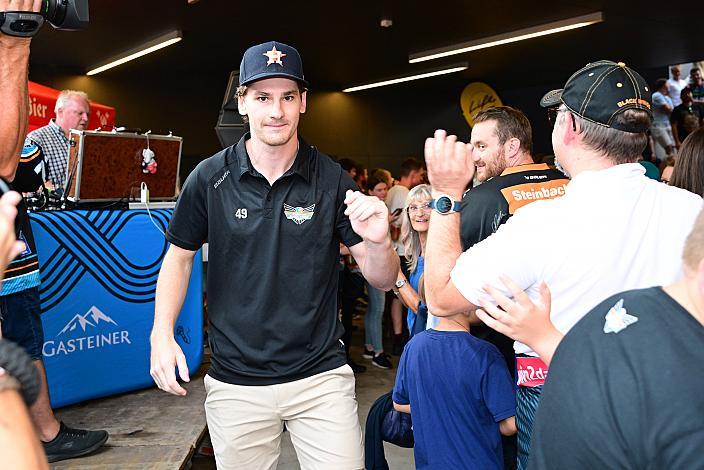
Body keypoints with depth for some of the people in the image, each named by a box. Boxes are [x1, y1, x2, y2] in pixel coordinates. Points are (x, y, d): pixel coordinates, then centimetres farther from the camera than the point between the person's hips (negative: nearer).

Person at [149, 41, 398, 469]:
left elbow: (383, 280, -4)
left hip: (321, 375, 0)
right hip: (235, 381, 1)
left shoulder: (331, 179, -6)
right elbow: (180, 256, 8)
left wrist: (379, 241, -26)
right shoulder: (209, 177, -5)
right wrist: (162, 333, -6)